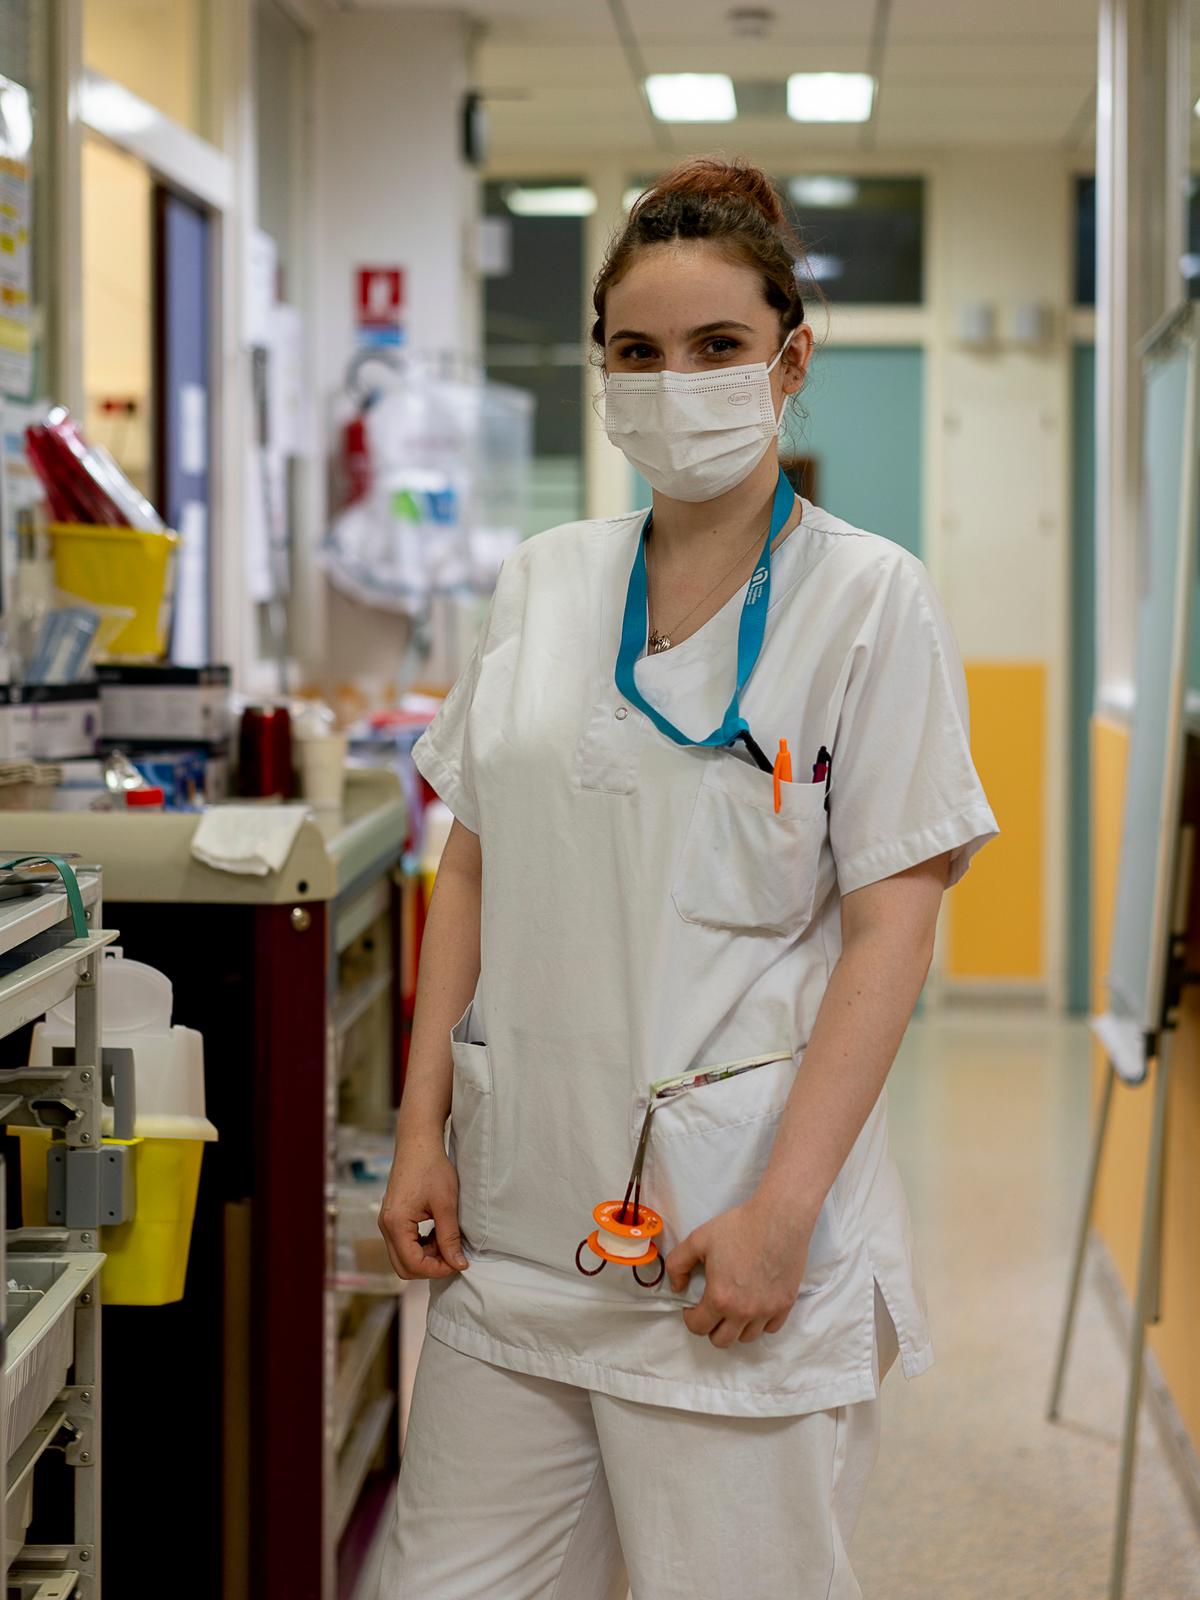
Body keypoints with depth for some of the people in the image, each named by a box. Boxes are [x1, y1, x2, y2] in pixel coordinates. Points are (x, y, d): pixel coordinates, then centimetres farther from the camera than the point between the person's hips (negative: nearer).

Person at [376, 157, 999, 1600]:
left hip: (727, 1225, -4)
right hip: (517, 1211, 4)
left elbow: (890, 927, -8)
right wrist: (422, 1130, 5)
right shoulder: (541, 583, 10)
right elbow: (473, 870, 13)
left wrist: (782, 1211, -15)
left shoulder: (869, 599, -4)